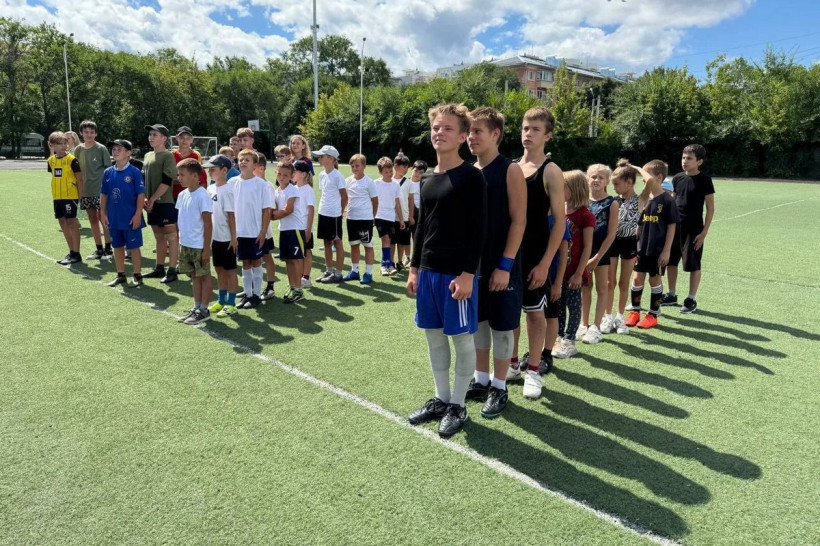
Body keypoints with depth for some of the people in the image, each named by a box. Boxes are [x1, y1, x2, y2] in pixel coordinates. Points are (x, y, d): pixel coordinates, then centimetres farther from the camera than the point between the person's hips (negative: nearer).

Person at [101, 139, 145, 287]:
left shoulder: (134, 172, -9)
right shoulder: (108, 172, 6)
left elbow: (141, 194, -10)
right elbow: (103, 194, 11)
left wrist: (138, 214, -13)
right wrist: (103, 213, 7)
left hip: (130, 218, -5)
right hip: (113, 218, 6)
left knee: (133, 247, 3)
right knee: (117, 247, 14)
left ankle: (137, 276, 14)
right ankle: (121, 275, 25)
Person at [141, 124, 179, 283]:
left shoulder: (168, 156, -8)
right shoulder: (147, 156, 16)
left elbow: (166, 182, -15)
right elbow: (144, 179, 19)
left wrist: (152, 199, -14)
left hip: (166, 203, -8)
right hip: (152, 204, 8)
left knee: (171, 237, -3)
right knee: (159, 237, 14)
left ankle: (172, 271, 0)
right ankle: (159, 268, 22)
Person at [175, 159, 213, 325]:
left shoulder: (202, 196, -15)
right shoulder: (182, 195, 8)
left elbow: (208, 223, -15)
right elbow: (182, 219, 16)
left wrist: (206, 248, -16)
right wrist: (180, 242, 14)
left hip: (199, 246, -8)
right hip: (185, 244, 8)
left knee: (204, 276, 4)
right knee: (194, 276, 16)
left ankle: (204, 310, 13)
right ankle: (196, 307, 26)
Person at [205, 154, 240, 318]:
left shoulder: (227, 190, -14)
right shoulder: (210, 189, 9)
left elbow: (231, 215, -16)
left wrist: (233, 237, -16)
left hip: (227, 238, -8)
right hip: (215, 237, 8)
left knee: (230, 270, 2)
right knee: (219, 269, 15)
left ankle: (231, 304, 9)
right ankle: (221, 301, 27)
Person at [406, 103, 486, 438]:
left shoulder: (471, 177, -9)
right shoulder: (429, 180, 12)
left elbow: (478, 230, -13)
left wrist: (468, 273, -18)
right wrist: (414, 267, 13)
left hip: (458, 273, -7)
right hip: (428, 271, 7)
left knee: (461, 337, 4)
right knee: (433, 335, 14)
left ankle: (457, 406, 19)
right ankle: (440, 399, 29)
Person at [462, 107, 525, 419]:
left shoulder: (510, 171, -10)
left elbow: (519, 221, -13)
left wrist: (505, 265, -17)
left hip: (500, 267, -6)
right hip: (473, 263, 6)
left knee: (501, 327, 5)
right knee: (478, 323, 15)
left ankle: (499, 388, 20)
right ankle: (481, 380, 30)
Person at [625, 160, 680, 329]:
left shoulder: (667, 200, -10)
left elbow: (672, 226, -9)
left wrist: (666, 250, -12)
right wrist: (634, 245, 10)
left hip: (658, 249, -5)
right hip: (642, 248, 5)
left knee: (655, 280, 6)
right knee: (637, 278, 8)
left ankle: (653, 314, 17)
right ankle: (634, 311, 22)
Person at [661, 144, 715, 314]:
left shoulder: (704, 180, -8)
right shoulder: (677, 178, 5)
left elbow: (710, 208, -6)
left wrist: (704, 231, -11)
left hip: (694, 230, -5)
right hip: (675, 226, 5)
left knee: (693, 265, 2)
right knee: (671, 261, 11)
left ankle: (692, 299, 13)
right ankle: (672, 295, 24)